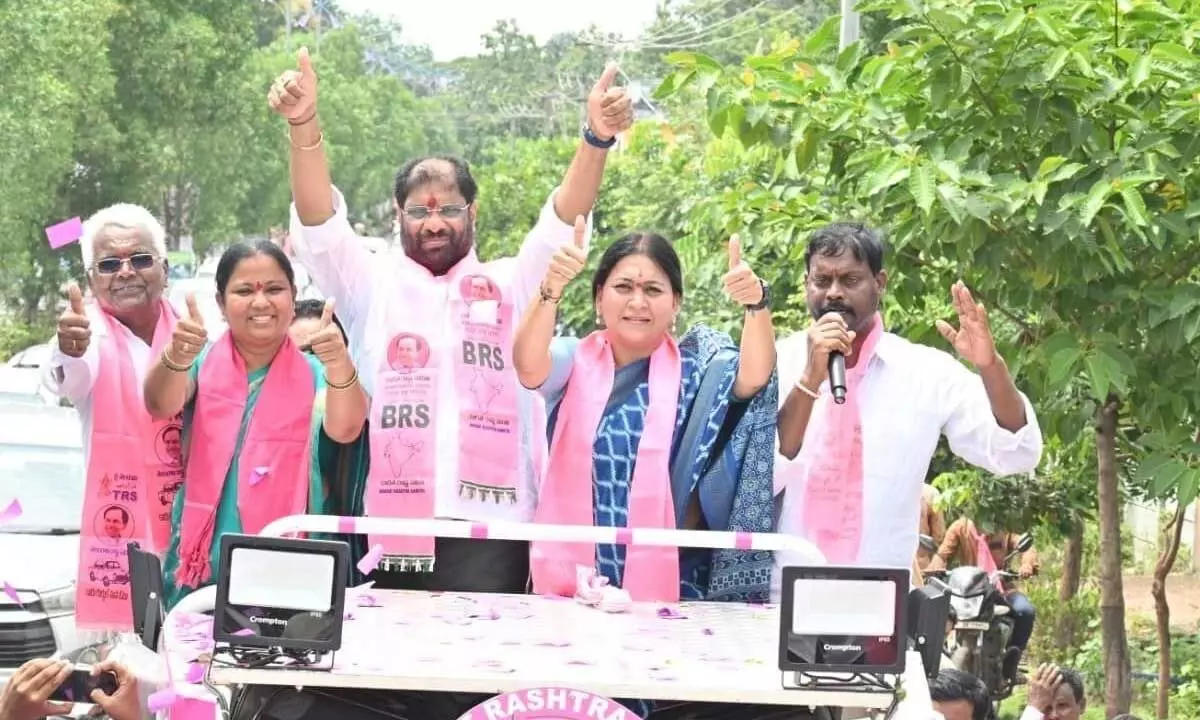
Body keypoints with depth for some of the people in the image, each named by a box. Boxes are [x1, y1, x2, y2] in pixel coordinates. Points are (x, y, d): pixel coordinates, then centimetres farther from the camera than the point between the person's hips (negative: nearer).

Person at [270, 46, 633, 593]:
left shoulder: (513, 285, 15)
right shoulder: (372, 285, 14)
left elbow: (564, 221, 2)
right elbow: (318, 222, 0)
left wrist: (596, 139, -16)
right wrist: (304, 125, -17)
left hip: (491, 528, 0)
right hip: (394, 524, 0)